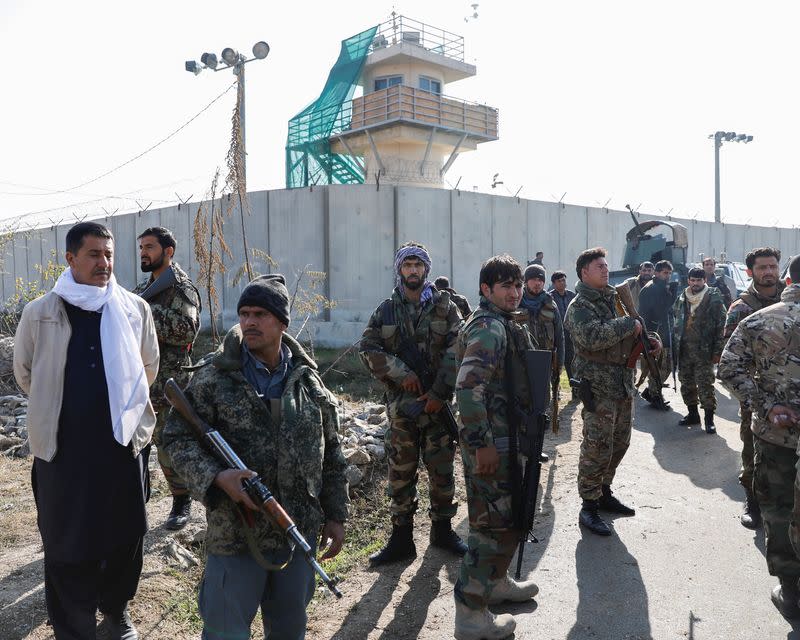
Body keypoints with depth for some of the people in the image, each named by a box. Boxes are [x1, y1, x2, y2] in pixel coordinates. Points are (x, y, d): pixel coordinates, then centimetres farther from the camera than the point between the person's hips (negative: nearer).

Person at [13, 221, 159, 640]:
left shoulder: (135, 309, -1)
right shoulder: (39, 313, -4)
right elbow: (24, 373, 12)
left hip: (125, 442, 2)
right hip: (62, 448, -1)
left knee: (125, 537, 15)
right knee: (67, 545, 7)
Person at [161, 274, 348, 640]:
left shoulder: (308, 381, 3)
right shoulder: (214, 378, -7)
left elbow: (330, 456, 9)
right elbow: (176, 438, -7)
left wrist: (336, 516, 8)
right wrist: (216, 477, -23)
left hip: (301, 530, 3)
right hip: (236, 534, -3)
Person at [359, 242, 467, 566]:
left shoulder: (445, 306, 3)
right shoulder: (387, 310, 6)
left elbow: (457, 351, -6)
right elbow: (368, 348, -2)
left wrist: (440, 393, -13)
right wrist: (400, 373, -15)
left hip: (439, 402, 0)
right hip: (401, 404, 1)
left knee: (442, 469, 9)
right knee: (400, 472, 7)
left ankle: (442, 529, 27)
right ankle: (401, 537, 18)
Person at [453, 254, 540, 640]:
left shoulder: (504, 325, 15)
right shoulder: (489, 328, -18)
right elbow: (468, 388, -29)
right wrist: (482, 444, -26)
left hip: (504, 438, 10)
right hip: (490, 442, -10)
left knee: (506, 516, 23)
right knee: (494, 523, -3)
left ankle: (496, 581, 41)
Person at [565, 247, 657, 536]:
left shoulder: (613, 299, 16)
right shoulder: (580, 306, -11)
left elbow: (627, 336, 26)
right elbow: (593, 337, -30)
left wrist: (648, 340, 5)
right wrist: (629, 324, -21)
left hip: (623, 383, 9)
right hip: (598, 387, -9)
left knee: (619, 443, 17)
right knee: (597, 448, -5)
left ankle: (604, 493, 33)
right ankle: (589, 507, 6)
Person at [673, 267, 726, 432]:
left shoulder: (714, 299, -5)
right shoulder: (681, 299, 10)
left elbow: (721, 326, -7)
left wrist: (717, 351, -12)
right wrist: (676, 345, 13)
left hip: (704, 351, -5)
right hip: (684, 350, 5)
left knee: (705, 385, -5)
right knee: (686, 384, 12)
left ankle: (709, 418, 4)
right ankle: (692, 414, 26)